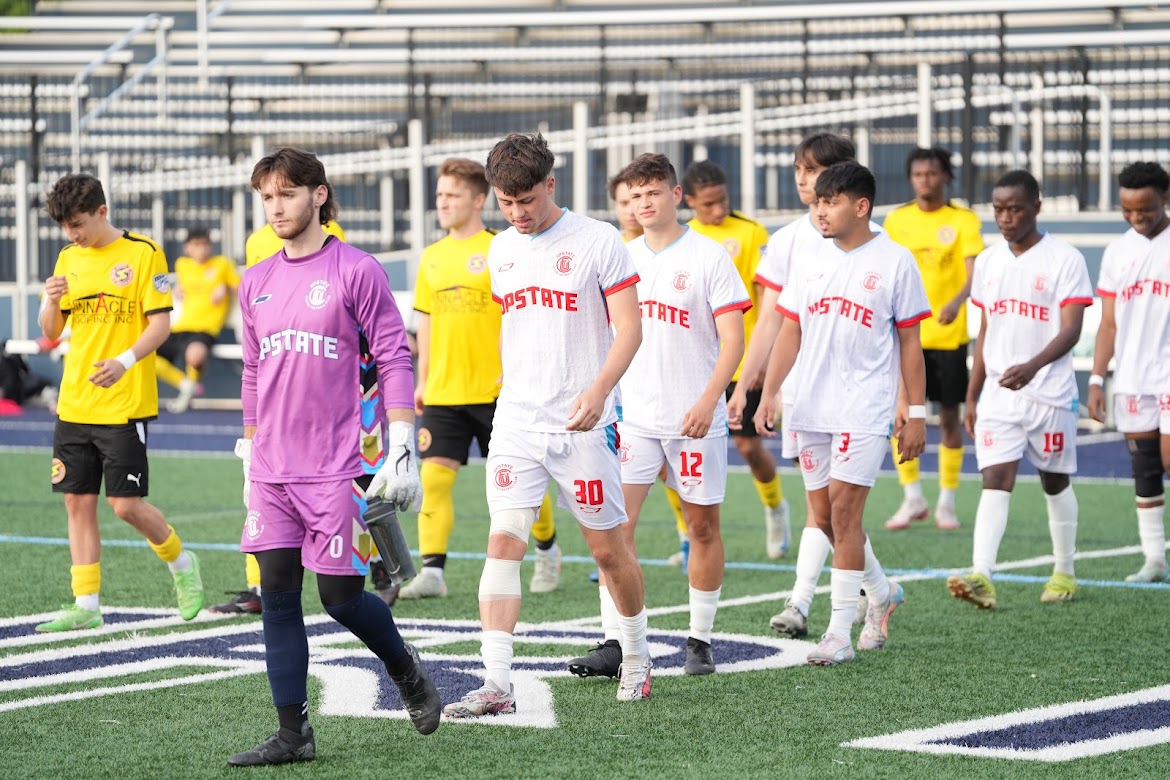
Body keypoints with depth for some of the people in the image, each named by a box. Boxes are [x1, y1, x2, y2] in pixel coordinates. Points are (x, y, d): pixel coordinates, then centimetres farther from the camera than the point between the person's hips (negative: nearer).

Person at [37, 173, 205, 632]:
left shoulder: (143, 254, -6)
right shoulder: (69, 258, 11)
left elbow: (161, 323, -10)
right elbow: (51, 331, 14)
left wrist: (125, 361, -25)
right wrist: (51, 301, -8)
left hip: (125, 405, -6)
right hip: (74, 404, 6)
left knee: (126, 504, -6)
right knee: (78, 503, 4)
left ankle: (181, 563, 20)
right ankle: (86, 606, 9)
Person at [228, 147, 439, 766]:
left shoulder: (357, 271, -4)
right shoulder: (256, 283, 12)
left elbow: (394, 361, -5)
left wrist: (401, 451, -11)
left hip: (337, 469, -5)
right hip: (272, 471, 5)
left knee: (341, 596, -4)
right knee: (277, 594, 0)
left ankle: (407, 671, 25)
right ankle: (293, 733, 5)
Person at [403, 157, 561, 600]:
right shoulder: (432, 257, 11)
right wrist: (422, 381, 14)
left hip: (496, 392, -4)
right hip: (443, 394, 4)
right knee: (433, 476, -9)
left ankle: (547, 551, 30)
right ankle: (432, 572, -10)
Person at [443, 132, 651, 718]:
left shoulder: (598, 241, -6)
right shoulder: (501, 250, 10)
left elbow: (628, 329, -10)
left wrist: (598, 390, -24)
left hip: (582, 426, -4)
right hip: (516, 423, 4)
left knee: (608, 549, 7)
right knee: (502, 542, -10)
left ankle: (636, 658, 30)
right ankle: (496, 685, -14)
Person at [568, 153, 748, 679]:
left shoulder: (708, 257, -5)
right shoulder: (621, 259, 8)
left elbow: (732, 340, -8)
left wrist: (707, 402, -19)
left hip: (695, 420, -3)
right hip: (634, 415, 3)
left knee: (703, 526, 5)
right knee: (614, 523, -8)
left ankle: (700, 641, 17)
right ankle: (613, 644, -8)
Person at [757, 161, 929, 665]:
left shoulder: (895, 262, -2)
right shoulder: (808, 263, 10)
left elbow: (909, 341, 0)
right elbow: (790, 333, 13)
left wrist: (915, 411, -2)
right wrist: (768, 393, 3)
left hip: (865, 410, -5)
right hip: (812, 409, 5)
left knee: (844, 510, -13)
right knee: (825, 518, 9)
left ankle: (840, 633, -9)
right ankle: (881, 593, 33)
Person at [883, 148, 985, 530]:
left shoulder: (964, 220, -4)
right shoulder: (897, 220, 6)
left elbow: (975, 272, -15)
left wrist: (957, 302, -34)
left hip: (949, 335, -2)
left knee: (949, 416, 4)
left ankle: (947, 503, 14)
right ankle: (912, 498, 6)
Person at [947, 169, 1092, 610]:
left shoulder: (1065, 260, -8)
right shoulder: (988, 262, 9)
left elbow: (1071, 331, -16)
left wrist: (1033, 366, -32)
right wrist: (972, 397, 14)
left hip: (1050, 395, -3)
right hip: (998, 395, 3)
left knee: (1055, 483, 9)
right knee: (995, 481, -10)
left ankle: (1064, 573, 25)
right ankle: (981, 578, -22)